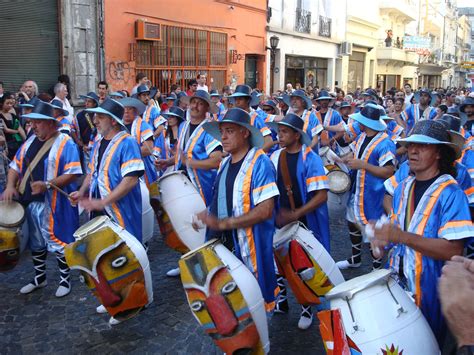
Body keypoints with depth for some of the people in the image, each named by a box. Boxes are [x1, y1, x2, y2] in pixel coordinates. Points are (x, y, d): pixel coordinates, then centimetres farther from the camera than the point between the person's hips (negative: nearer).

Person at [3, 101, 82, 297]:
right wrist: (10, 186, -3)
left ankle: (65, 279, 21)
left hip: (53, 204, -7)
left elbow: (72, 173, -18)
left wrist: (47, 185, -27)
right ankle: (39, 278, 35)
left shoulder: (65, 143, -11)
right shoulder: (30, 141, 10)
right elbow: (16, 165, 14)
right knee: (36, 243, 18)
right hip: (30, 202, 7)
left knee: (58, 243, 4)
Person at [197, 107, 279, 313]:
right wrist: (209, 219, 6)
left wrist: (223, 223, -26)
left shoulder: (259, 163, -14)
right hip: (223, 243, 7)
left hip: (249, 247, -7)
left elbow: (265, 210, -22)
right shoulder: (226, 163, 10)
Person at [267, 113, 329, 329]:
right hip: (280, 222, 5)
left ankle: (307, 309, 29)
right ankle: (281, 302, 33)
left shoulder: (310, 159, -14)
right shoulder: (275, 157, 1)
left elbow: (321, 195, -20)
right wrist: (277, 212, -2)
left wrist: (295, 214, -24)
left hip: (305, 223, -4)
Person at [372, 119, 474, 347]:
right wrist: (384, 238, -4)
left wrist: (401, 237, -30)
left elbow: (453, 250, -24)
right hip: (397, 280, 6)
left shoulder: (450, 193, -17)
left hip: (429, 288, -5)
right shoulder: (403, 188, 4)